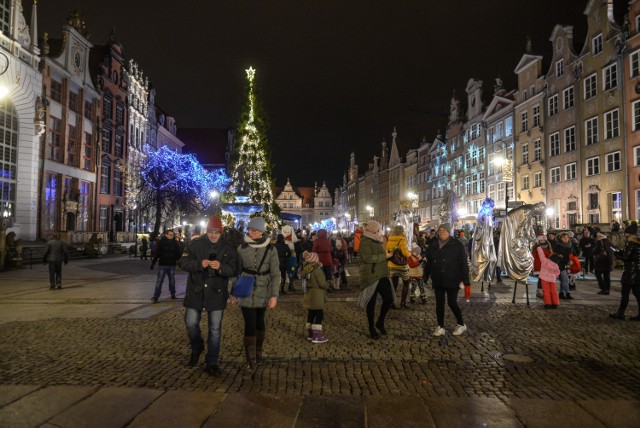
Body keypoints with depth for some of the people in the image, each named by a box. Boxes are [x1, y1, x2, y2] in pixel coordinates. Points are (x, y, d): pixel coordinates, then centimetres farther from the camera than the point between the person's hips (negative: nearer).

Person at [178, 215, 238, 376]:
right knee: (191, 323, 6)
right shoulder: (195, 244, -2)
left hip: (216, 294, 0)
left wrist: (220, 267, -26)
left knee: (215, 329, 5)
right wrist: (199, 264, -25)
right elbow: (183, 263, -7)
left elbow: (234, 270, -5)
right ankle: (196, 348, 37)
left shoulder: (228, 248, -1)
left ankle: (212, 362, 16)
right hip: (196, 292, 0)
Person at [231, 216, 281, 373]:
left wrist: (274, 295, -12)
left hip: (263, 293, 0)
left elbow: (275, 274, -6)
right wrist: (234, 292, 7)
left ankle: (258, 353, 29)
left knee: (259, 322, 12)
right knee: (249, 324, -5)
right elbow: (237, 271, 7)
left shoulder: (270, 250, -6)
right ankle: (251, 360, 1)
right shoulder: (242, 248, 0)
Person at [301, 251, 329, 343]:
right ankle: (317, 336, -1)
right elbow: (322, 283, -20)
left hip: (309, 295, 8)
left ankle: (310, 334, 25)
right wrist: (327, 285, 1)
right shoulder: (317, 270, -19)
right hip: (317, 296, -8)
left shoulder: (306, 270, 4)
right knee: (319, 315, -2)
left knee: (311, 314, 16)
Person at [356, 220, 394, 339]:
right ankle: (371, 328, 20)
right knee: (371, 302, 5)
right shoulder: (365, 241, -13)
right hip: (370, 276, -7)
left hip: (382, 275, 7)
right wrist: (384, 256, -17)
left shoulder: (377, 240, 14)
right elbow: (368, 258, -25)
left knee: (389, 299, 1)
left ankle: (380, 322, 23)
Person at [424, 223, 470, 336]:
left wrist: (465, 280, -12)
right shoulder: (433, 246, 8)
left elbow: (463, 263, -7)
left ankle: (461, 324, 20)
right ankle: (440, 327, 17)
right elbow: (429, 263, 12)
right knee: (439, 304, 6)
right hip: (438, 280, 4)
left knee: (452, 303, -2)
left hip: (452, 280, -4)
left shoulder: (457, 245, -5)